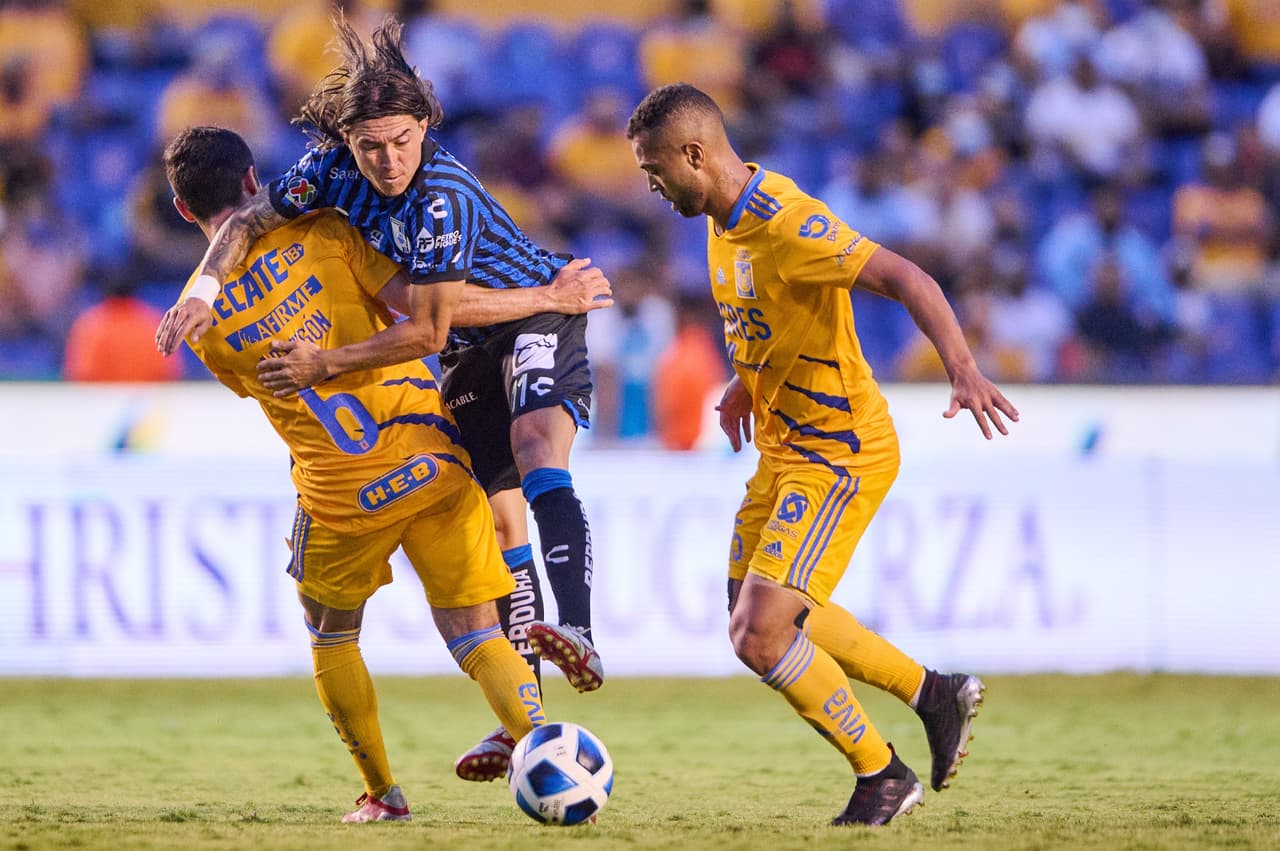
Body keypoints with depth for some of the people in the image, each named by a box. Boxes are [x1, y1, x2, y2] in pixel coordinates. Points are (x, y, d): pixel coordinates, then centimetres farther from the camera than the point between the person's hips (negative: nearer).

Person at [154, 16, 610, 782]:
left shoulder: (443, 199, -32)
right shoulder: (335, 170, -13)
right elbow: (250, 222, -6)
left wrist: (327, 365, -28)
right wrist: (205, 288, -24)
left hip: (538, 321, -7)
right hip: (473, 350, 7)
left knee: (536, 456, -34)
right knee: (496, 517, 6)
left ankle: (577, 636, -51)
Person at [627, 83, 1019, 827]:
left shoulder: (786, 223, -24)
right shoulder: (726, 217, 6)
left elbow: (905, 279, -31)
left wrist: (964, 369, -43)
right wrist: (746, 382, 16)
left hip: (840, 454, -10)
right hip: (786, 449, 10)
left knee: (759, 635, -15)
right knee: (767, 614, 20)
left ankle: (883, 777, 2)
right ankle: (935, 693, 31)